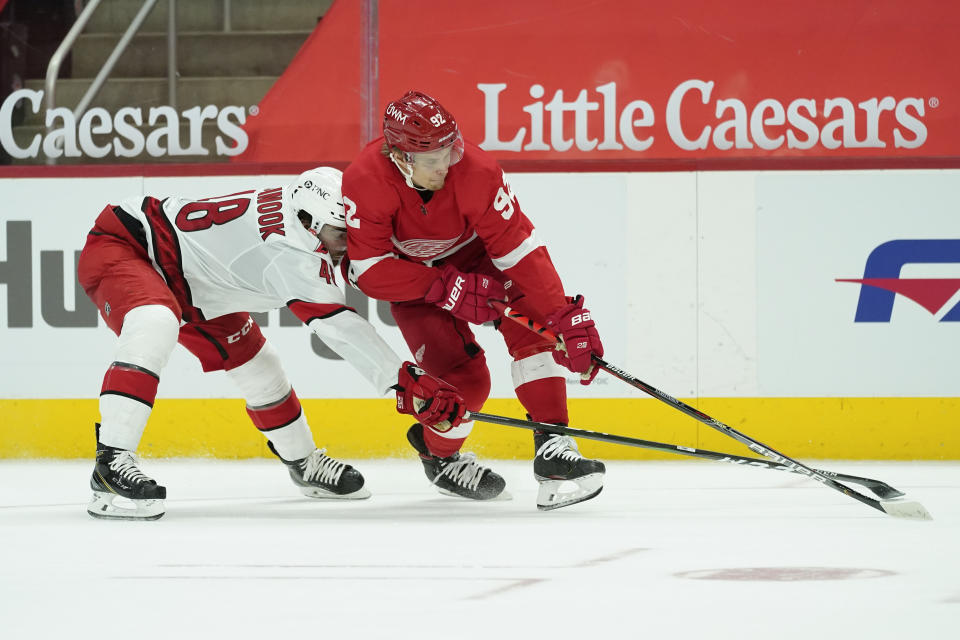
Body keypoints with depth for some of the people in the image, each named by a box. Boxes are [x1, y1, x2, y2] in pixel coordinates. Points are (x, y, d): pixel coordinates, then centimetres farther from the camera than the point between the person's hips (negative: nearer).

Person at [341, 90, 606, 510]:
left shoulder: (476, 172, -33)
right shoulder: (363, 183, -34)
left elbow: (519, 247, -30)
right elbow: (370, 271, -28)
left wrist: (565, 317, -35)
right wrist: (445, 288, -33)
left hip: (475, 252, 2)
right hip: (412, 271, -1)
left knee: (532, 327, -23)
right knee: (464, 378, -14)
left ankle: (552, 447, -20)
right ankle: (438, 453, 17)